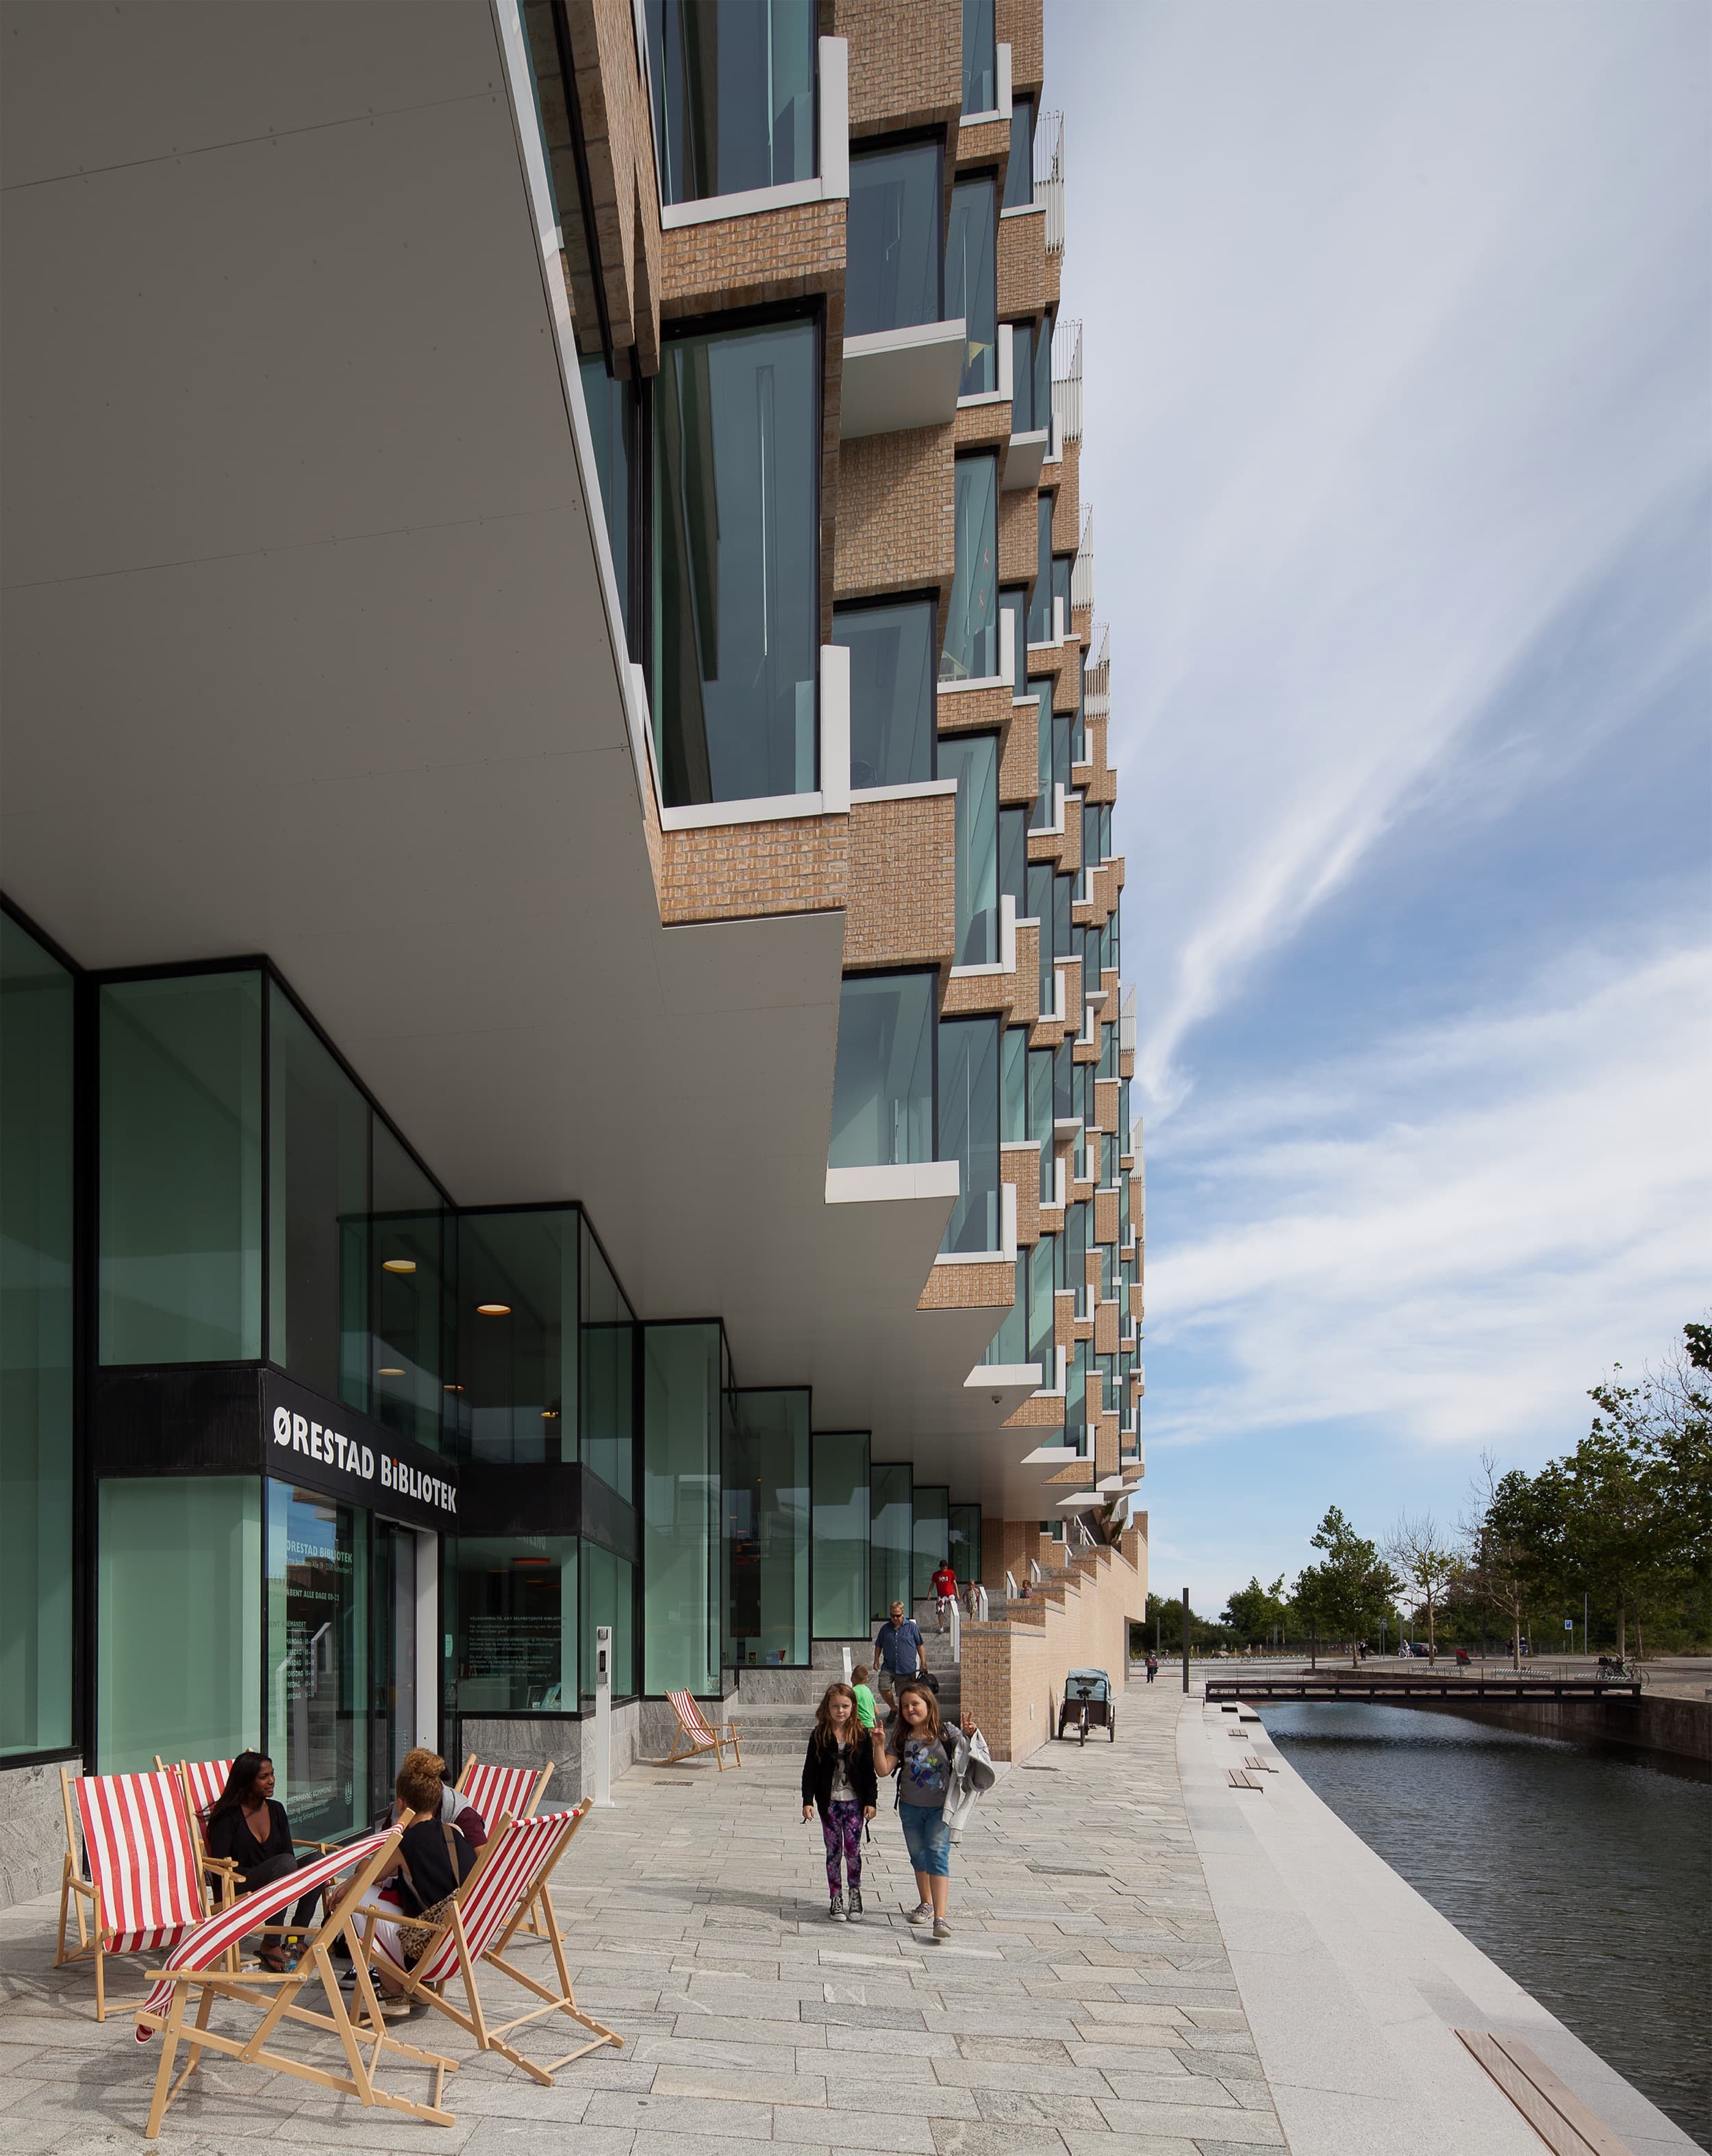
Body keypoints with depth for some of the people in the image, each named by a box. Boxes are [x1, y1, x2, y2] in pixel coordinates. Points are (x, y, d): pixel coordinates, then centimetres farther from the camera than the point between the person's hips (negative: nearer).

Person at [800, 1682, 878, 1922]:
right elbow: (810, 1770, 0)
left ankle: (855, 1896, 16)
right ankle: (836, 1899, 14)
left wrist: (871, 1801, -2)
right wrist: (808, 1801, -6)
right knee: (834, 1851, 4)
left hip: (854, 1801, 0)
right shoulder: (819, 1735, -2)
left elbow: (869, 1770, 2)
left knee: (853, 1850, -2)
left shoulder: (860, 1734, -2)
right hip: (829, 1802, 0)